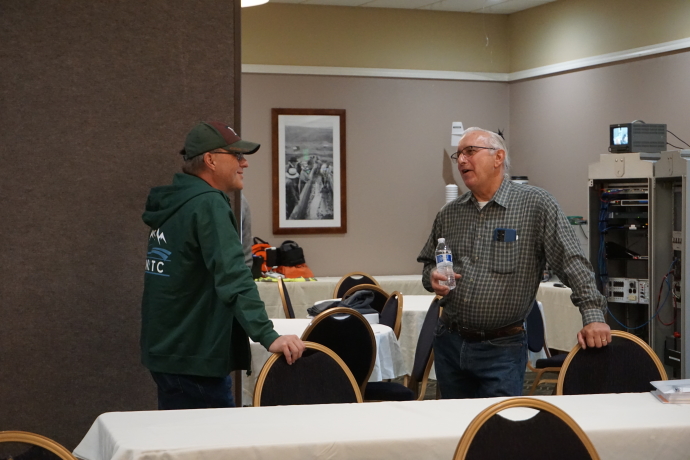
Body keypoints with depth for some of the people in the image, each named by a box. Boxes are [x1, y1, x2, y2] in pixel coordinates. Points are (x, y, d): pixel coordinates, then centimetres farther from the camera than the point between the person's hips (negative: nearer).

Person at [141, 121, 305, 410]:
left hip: (166, 351, 10)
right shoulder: (208, 204, -16)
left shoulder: (173, 204, 13)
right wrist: (268, 336, -34)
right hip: (193, 360, -10)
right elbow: (232, 277, -28)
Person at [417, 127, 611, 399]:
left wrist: (593, 315, -20)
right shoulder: (448, 214, 7)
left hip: (502, 349, -5)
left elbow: (572, 262, -11)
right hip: (449, 344, 5)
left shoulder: (536, 204, -8)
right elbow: (428, 262, 19)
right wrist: (432, 278, -4)